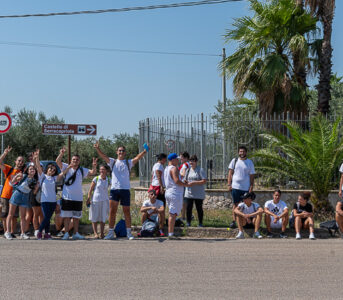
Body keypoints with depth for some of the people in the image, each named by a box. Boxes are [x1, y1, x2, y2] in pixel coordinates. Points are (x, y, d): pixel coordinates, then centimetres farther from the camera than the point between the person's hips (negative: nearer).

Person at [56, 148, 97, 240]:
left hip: (78, 198, 2)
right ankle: (66, 233, 6)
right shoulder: (66, 167, 2)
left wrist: (94, 166, -18)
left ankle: (75, 233, 16)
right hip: (66, 197, -2)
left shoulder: (82, 170, 8)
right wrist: (61, 154, -27)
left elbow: (92, 173, 3)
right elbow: (58, 161, -10)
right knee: (66, 216, 0)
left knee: (76, 216, 8)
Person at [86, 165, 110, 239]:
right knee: (94, 217, 0)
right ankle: (95, 233, 4)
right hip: (95, 200, -2)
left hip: (105, 201, 2)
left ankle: (102, 233, 12)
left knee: (103, 218, 5)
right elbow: (90, 189, 0)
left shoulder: (108, 180, 5)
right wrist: (88, 198, -5)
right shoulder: (96, 179, -1)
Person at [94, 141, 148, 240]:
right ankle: (111, 233, 4)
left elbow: (138, 158, -7)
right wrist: (98, 149, -21)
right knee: (112, 211, -3)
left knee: (126, 212, 4)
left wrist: (145, 151, -25)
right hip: (114, 189, 0)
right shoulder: (113, 162, 10)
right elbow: (103, 156, -3)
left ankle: (129, 233, 12)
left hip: (125, 189, 0)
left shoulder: (128, 163, 8)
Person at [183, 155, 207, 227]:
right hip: (189, 193, 4)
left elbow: (204, 181, -13)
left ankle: (200, 223, 14)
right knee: (188, 208, 3)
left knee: (199, 208, 3)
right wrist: (185, 182, -6)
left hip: (198, 194, -4)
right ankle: (188, 223, 13)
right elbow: (185, 180, 19)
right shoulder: (188, 170, 11)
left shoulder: (200, 170, -6)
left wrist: (194, 183, -19)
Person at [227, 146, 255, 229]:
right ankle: (233, 221, 2)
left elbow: (252, 175, 6)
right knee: (235, 204, 2)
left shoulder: (250, 162, 6)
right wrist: (229, 184, -1)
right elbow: (230, 173, 8)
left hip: (246, 188, 0)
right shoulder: (234, 161, 7)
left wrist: (251, 187, -2)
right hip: (235, 187, 0)